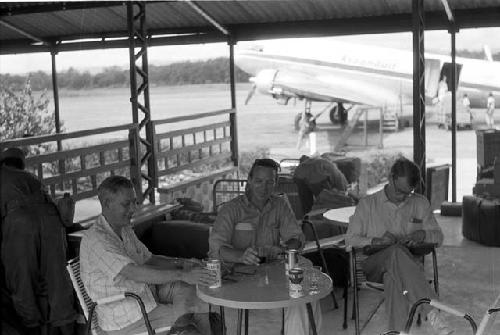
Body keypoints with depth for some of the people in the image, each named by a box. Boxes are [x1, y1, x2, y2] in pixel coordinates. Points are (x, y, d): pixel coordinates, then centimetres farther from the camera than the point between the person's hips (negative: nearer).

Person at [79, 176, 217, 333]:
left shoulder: (125, 230, 10)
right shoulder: (95, 240, -22)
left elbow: (148, 259, 15)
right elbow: (134, 272, -31)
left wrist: (181, 263, -3)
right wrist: (182, 275, -35)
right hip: (123, 319, -9)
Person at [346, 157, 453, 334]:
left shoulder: (420, 204, 16)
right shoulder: (367, 205, 8)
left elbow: (438, 236, 16)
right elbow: (350, 239, 5)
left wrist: (422, 235, -8)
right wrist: (376, 241, -15)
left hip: (407, 264, 2)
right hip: (373, 266, -1)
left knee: (394, 277, -40)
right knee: (396, 251, -39)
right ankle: (432, 312, -52)